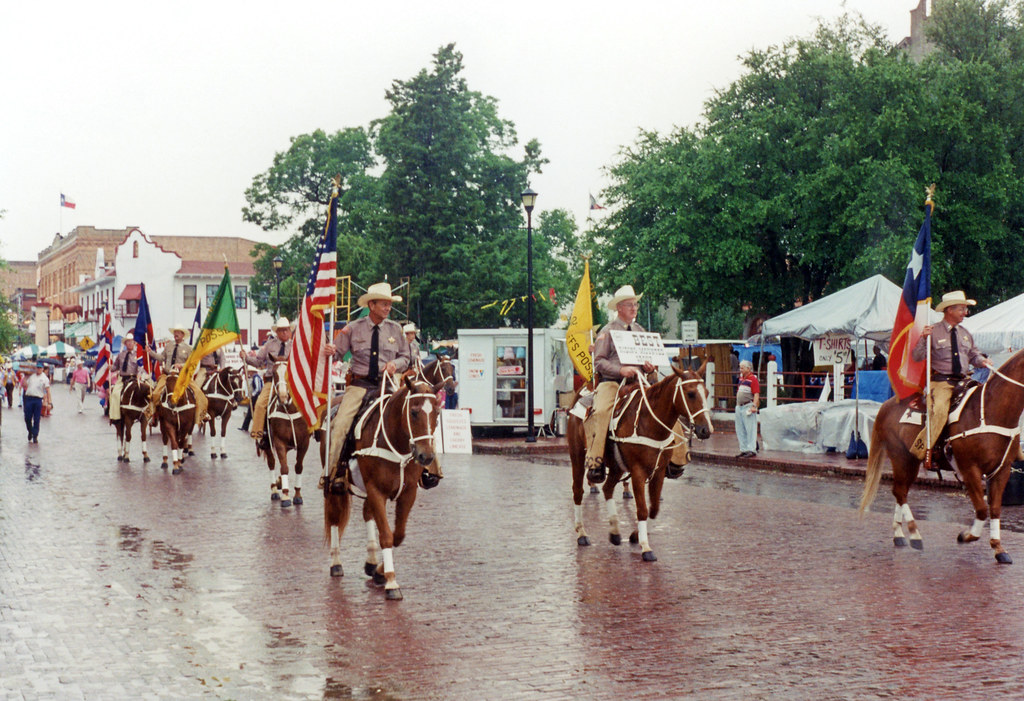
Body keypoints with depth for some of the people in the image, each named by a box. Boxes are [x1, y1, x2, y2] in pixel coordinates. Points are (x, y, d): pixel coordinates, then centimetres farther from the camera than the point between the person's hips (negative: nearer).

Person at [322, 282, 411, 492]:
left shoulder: (395, 329, 9)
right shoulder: (353, 328, 5)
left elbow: (406, 358, 14)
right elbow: (339, 354, 5)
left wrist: (396, 364, -7)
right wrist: (330, 352, -18)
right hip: (359, 384, -1)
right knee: (340, 424, -20)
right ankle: (335, 472, -10)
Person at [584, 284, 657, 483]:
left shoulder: (640, 331, 21)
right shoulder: (608, 331, 5)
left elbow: (648, 357, 26)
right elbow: (599, 361, -3)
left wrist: (650, 367, 1)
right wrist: (621, 370, -18)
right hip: (610, 383, -5)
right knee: (600, 412, -33)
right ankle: (595, 462, -32)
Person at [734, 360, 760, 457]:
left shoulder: (753, 379, -9)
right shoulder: (741, 379, 16)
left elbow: (756, 394, -16)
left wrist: (754, 406, -24)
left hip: (748, 406, -9)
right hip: (739, 407, 9)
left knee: (750, 429, -7)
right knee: (740, 430, 10)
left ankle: (752, 450, -5)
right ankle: (744, 449, 17)